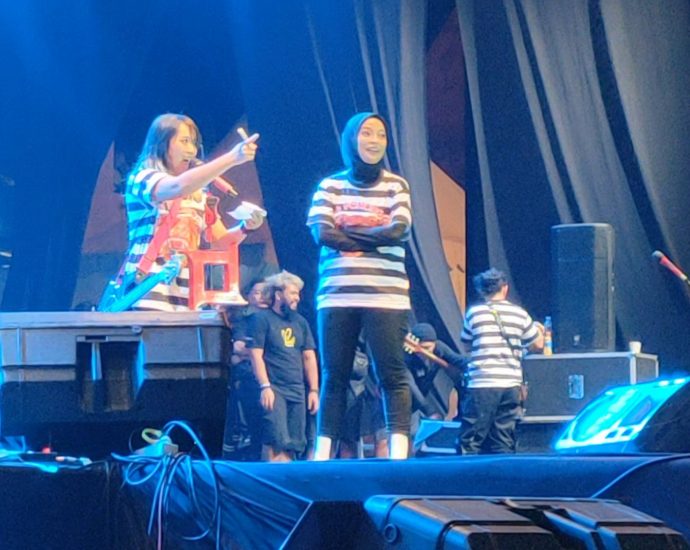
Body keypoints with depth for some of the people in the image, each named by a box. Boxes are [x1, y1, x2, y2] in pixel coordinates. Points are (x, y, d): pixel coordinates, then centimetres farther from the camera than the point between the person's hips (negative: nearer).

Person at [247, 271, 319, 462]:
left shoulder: (300, 322, 17)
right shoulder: (261, 319, 0)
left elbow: (309, 358, 18)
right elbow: (256, 355, -6)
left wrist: (314, 390, 10)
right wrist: (265, 386, -15)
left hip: (297, 391, 6)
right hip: (274, 389, -6)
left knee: (293, 444, 1)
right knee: (276, 441, -17)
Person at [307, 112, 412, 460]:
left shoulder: (395, 186, 8)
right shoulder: (330, 186, 10)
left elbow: (398, 231, -7)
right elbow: (322, 234, -4)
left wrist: (347, 234, -4)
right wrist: (375, 238, -6)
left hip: (385, 297, -1)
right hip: (337, 295, 1)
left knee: (392, 375, -6)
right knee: (334, 377, 3)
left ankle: (399, 453, -9)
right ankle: (323, 453, 5)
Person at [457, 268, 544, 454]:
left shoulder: (474, 313, 3)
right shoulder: (519, 314, 7)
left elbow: (466, 346, 13)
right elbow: (537, 345, 16)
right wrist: (539, 330, 37)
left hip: (481, 384, -3)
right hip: (511, 385, 3)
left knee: (470, 442, -2)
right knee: (504, 444, 7)